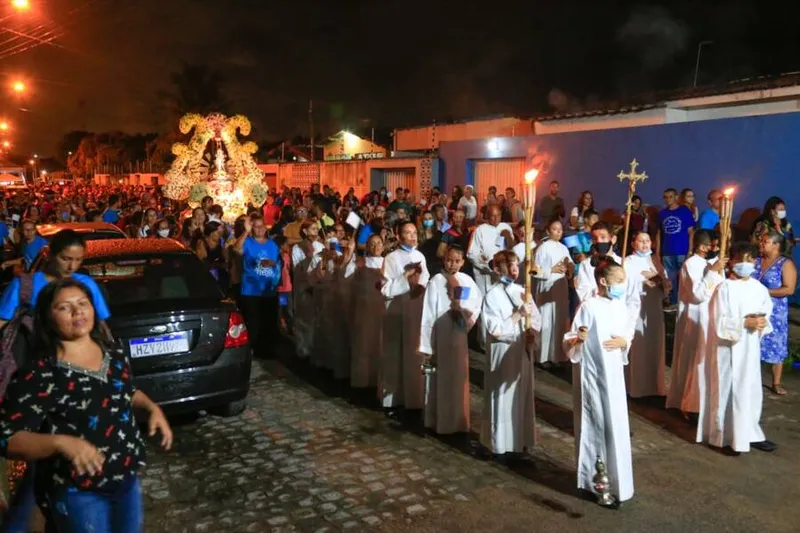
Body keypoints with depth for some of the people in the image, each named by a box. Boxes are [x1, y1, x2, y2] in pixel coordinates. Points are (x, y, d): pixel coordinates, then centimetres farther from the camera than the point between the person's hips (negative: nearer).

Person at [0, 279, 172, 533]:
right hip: (77, 494, -6)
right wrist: (61, 442, -32)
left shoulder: (115, 356, 0)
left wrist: (152, 408, 0)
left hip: (127, 480, 6)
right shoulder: (38, 375, -19)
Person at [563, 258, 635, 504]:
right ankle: (593, 480, 17)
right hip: (591, 375, -7)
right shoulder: (588, 307, -16)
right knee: (594, 426, 3)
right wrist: (578, 339, -36)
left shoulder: (620, 305, 3)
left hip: (614, 374, 7)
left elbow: (629, 332, 15)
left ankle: (615, 479, 30)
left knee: (616, 426, 14)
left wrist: (624, 341, -7)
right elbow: (568, 344, -14)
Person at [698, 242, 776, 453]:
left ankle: (750, 433, 25)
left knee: (751, 390, 11)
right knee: (726, 390, 3)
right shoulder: (724, 288, -12)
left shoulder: (759, 288, 4)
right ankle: (725, 435, 15)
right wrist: (745, 322, -22)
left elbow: (766, 313, 11)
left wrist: (762, 323, -10)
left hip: (750, 347, 5)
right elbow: (720, 322, -15)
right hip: (727, 348, -5)